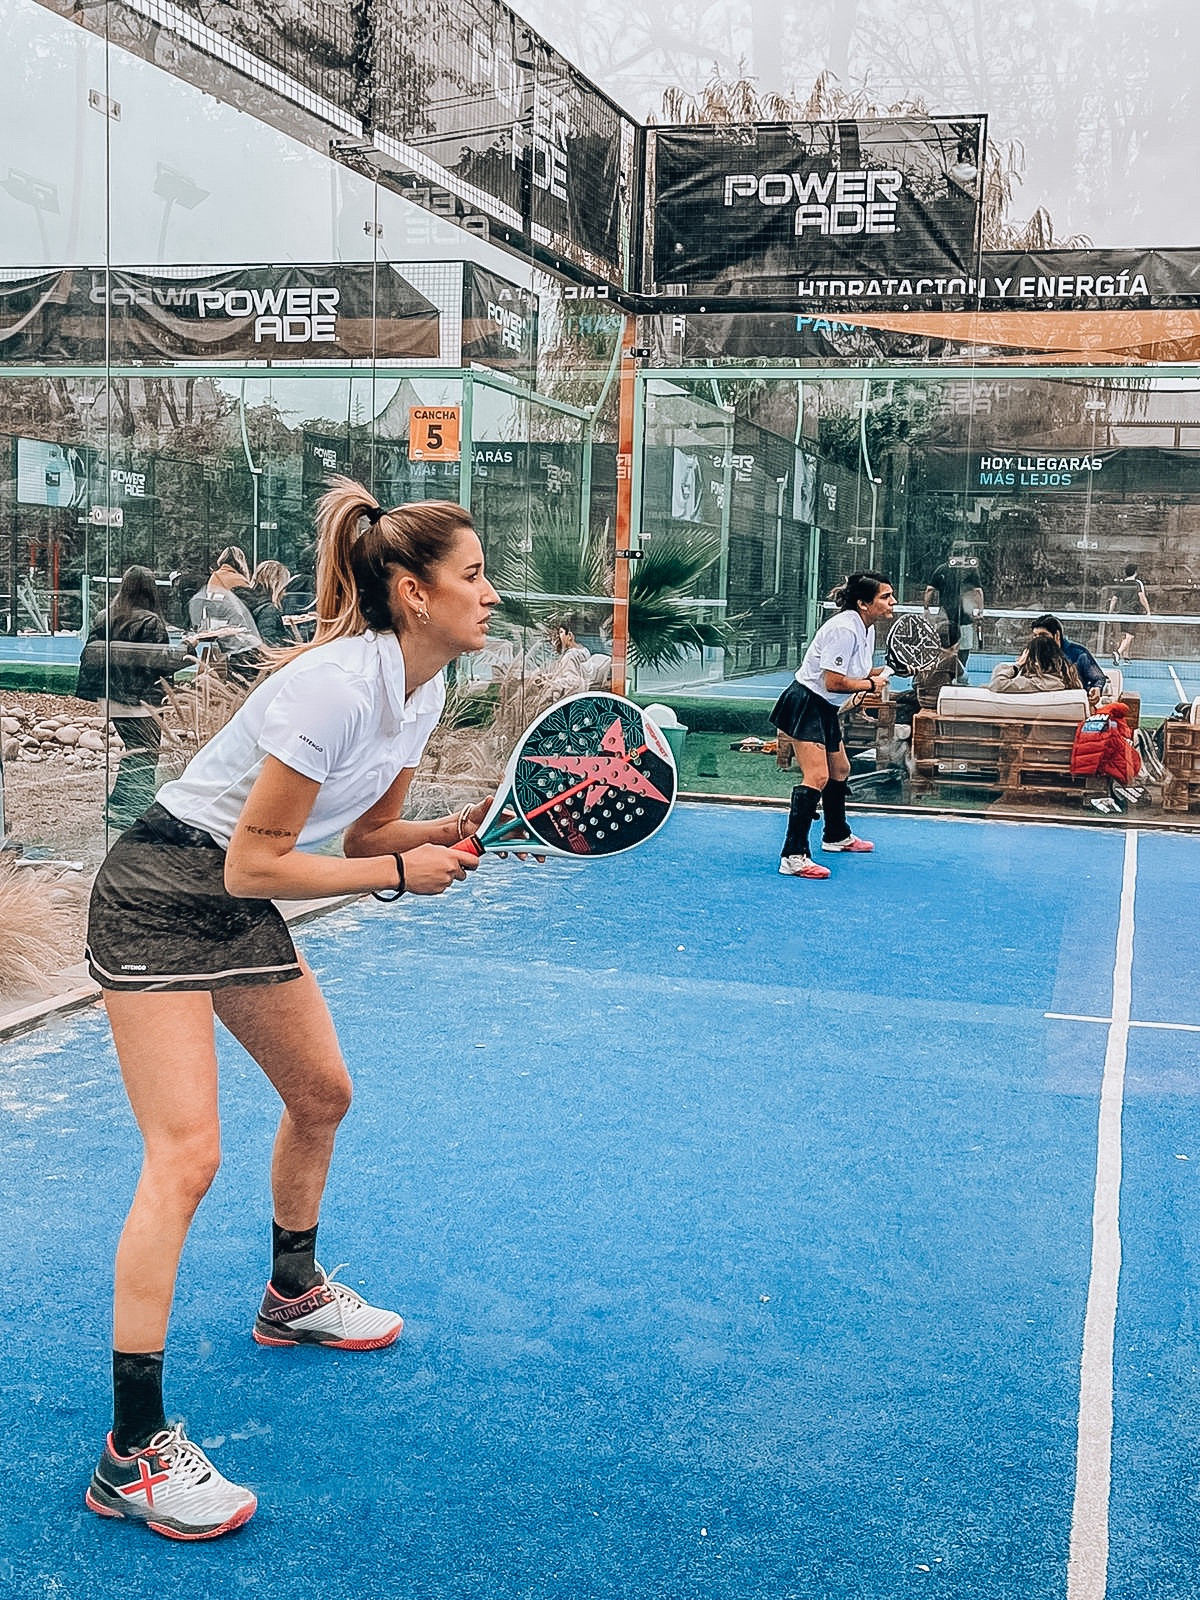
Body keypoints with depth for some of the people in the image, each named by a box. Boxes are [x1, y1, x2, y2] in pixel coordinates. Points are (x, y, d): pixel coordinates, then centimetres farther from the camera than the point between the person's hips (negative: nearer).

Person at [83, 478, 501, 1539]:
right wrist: (399, 873, -18)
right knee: (186, 1155, -15)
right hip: (160, 897, -9)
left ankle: (293, 1295, 44)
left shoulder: (425, 689, 1)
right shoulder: (336, 683, -27)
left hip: (242, 911, 9)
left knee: (322, 1096, 19)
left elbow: (369, 829, 10)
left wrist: (457, 832, -8)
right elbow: (255, 862, -25)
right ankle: (134, 1454, -9)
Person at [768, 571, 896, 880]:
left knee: (840, 770, 25)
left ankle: (837, 836, 47)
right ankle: (793, 857, -23)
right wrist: (871, 684, -13)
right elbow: (834, 682, -26)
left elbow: (856, 671, 17)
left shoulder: (866, 629, 7)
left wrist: (882, 671, -2)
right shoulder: (844, 629, -24)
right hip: (805, 704, -11)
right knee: (816, 777, -21)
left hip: (826, 710, 11)